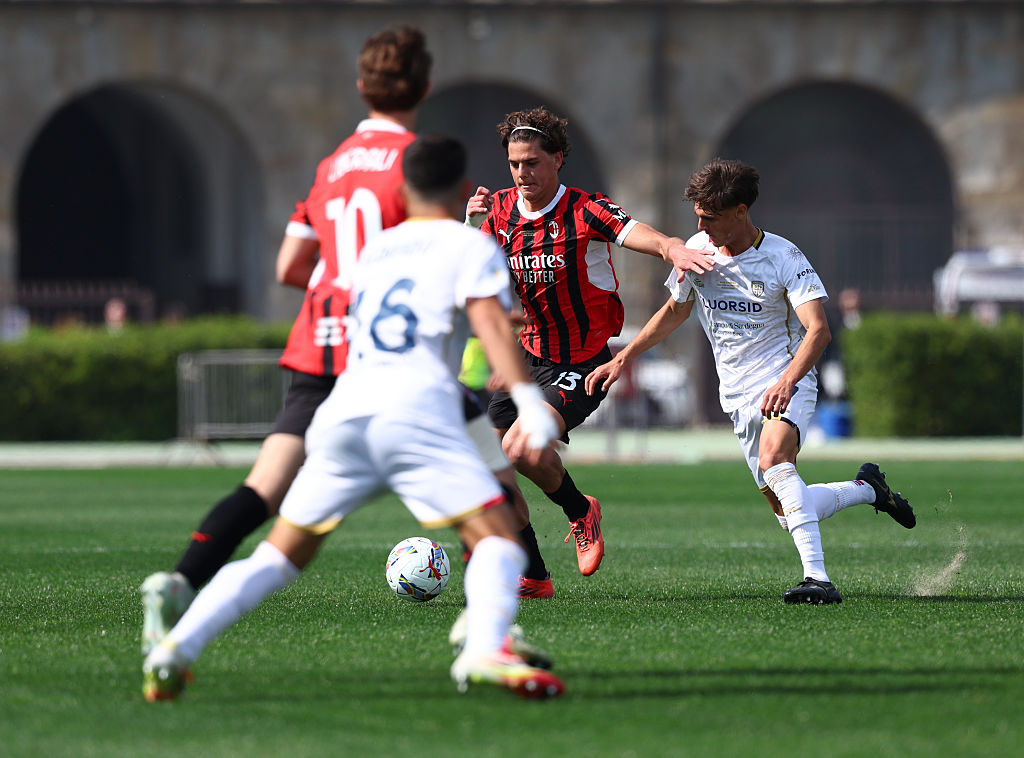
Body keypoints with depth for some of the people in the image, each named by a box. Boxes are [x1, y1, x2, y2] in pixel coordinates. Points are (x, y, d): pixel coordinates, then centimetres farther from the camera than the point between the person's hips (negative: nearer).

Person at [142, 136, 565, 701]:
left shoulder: (374, 251, 30)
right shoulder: (469, 245, 12)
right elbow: (490, 324, -5)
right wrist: (530, 401, -16)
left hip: (343, 412, 5)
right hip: (415, 410, -5)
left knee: (282, 553, 12)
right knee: (497, 534, -5)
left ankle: (179, 644, -4)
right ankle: (485, 651, -32)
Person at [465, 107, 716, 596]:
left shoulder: (585, 212, -15)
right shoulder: (500, 210, 1)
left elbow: (638, 234, -30)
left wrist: (672, 249, -53)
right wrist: (470, 227, -20)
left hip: (582, 364, -6)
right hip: (529, 357, 6)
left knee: (520, 447, -25)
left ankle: (580, 512, 5)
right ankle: (532, 577, 13)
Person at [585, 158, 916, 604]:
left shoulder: (782, 257, -13)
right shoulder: (698, 250, 4)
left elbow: (818, 329, -22)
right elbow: (675, 311, 21)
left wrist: (786, 381, -38)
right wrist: (622, 358, 13)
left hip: (786, 384, -6)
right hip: (738, 395, 6)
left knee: (773, 458, -36)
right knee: (786, 509, 2)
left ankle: (818, 578, -42)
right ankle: (867, 489, 30)